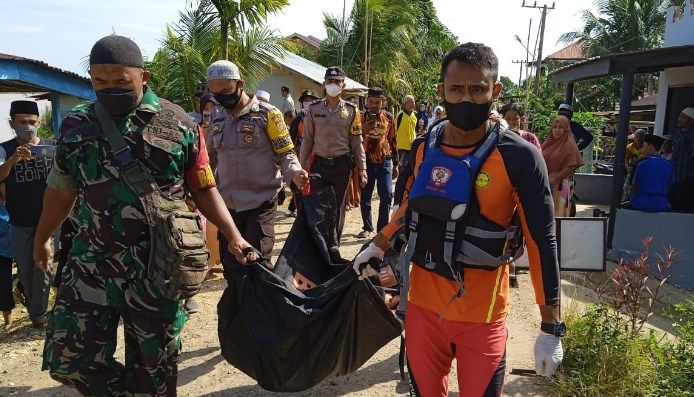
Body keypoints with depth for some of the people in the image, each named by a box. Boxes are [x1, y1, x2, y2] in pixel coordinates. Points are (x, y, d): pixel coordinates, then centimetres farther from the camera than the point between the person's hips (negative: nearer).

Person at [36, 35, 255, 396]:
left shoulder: (178, 124, -3)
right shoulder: (75, 125, 5)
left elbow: (204, 189, 0)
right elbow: (61, 190, 17)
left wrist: (233, 236, -9)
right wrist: (42, 239, 27)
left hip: (159, 265, -2)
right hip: (91, 261, 3)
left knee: (156, 360, 10)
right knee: (67, 356, 6)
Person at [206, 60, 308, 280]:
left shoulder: (267, 114, -7)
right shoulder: (217, 117, 9)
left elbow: (285, 153, -5)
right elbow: (210, 157, 19)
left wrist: (294, 173, -26)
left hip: (261, 202, -5)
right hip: (227, 203, 5)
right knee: (231, 266, 14)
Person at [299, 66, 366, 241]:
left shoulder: (351, 111, 1)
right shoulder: (314, 109, 2)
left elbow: (357, 142, 3)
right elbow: (307, 140, 5)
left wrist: (362, 168, -1)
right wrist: (301, 167, 2)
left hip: (342, 165, 0)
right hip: (319, 164, 0)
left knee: (338, 207, 8)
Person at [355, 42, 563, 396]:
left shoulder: (519, 157, -15)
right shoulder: (423, 148, -1)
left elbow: (542, 242, -12)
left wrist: (551, 328, -10)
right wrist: (378, 246, 16)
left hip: (480, 314, -4)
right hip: (422, 304, 4)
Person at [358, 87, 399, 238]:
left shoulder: (388, 118, 6)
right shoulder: (361, 118, 2)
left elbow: (393, 141, 12)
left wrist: (395, 164, 11)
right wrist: (363, 130, -19)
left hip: (384, 162, 0)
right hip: (366, 162, 0)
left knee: (387, 195, -7)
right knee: (365, 196, 7)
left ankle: (383, 228, 6)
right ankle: (367, 227, 23)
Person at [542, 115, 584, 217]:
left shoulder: (569, 145, -5)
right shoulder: (549, 142, 11)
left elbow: (571, 166, -11)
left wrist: (554, 179, -15)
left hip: (561, 184, -5)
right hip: (545, 184, 5)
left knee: (558, 211, -5)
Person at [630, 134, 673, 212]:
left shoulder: (641, 164, -10)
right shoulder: (668, 165, 2)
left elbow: (633, 189, -3)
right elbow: (669, 188, 10)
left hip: (641, 205, -4)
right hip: (661, 206, 5)